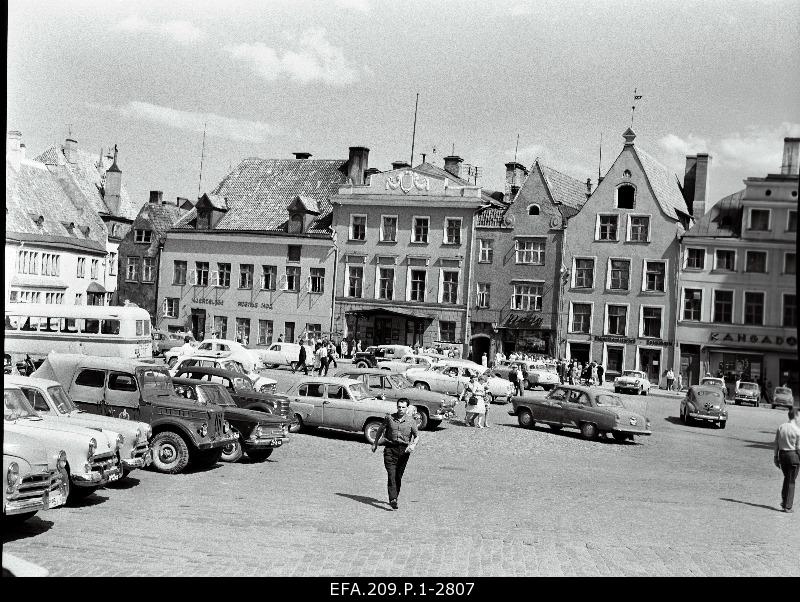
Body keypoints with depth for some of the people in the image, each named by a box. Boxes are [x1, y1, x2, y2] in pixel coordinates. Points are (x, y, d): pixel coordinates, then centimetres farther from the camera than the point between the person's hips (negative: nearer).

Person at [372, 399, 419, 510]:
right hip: (390, 448, -1)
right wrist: (375, 443, 19)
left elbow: (417, 435, 6)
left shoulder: (411, 421, 1)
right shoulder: (389, 418, 3)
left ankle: (395, 498, 23)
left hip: (404, 450, 1)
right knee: (391, 474, -14)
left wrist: (413, 445, -14)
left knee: (398, 476, 7)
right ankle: (393, 500, -21)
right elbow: (380, 430, 17)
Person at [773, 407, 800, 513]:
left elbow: (776, 444, 5)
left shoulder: (780, 427, 3)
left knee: (786, 478, 22)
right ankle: (787, 507, 8)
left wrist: (776, 457, 12)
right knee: (791, 481, 5)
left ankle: (783, 501, 18)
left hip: (782, 455, 5)